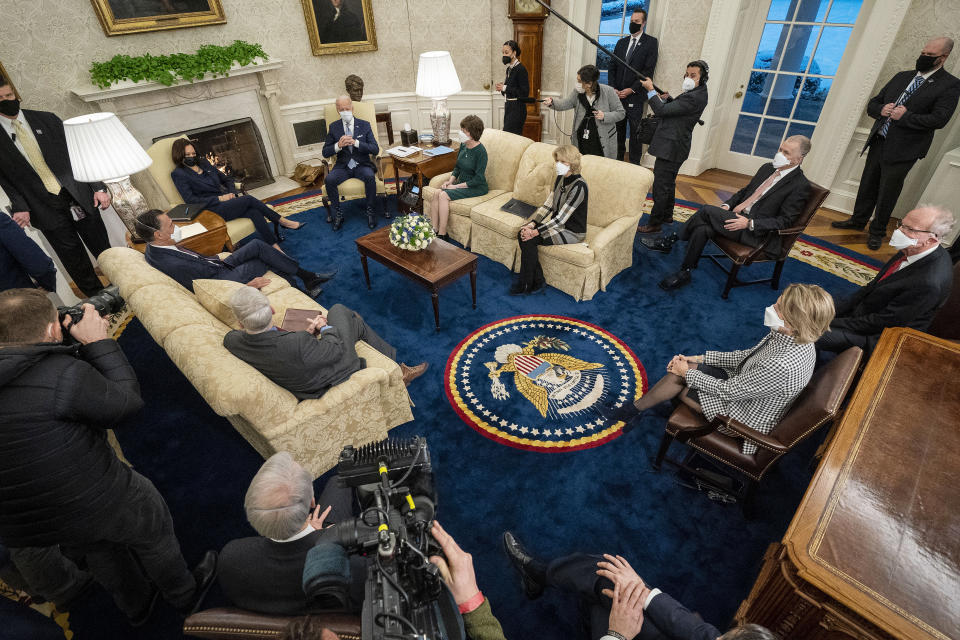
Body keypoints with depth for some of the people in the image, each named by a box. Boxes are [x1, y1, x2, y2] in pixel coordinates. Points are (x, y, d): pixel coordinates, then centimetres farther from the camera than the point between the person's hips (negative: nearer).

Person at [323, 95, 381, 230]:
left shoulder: (364, 125, 5)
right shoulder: (333, 127, 8)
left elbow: (375, 149, -5)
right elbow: (325, 153, 5)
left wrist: (356, 142, -19)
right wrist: (338, 145, -17)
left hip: (362, 165, -1)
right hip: (342, 166, 1)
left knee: (370, 177, -34)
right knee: (329, 180, -28)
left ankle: (370, 212, -17)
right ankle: (339, 214, -11)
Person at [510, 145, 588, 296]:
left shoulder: (578, 186, -23)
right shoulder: (560, 178, 4)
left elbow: (561, 218, -25)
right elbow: (548, 205, 3)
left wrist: (535, 232, -27)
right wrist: (531, 224, -11)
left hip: (572, 231, -8)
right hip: (557, 224, 8)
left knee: (529, 240, -22)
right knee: (522, 233, -14)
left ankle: (526, 285, -4)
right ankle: (537, 281, -5)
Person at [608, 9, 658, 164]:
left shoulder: (650, 42, -1)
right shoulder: (621, 42, 15)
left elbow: (648, 71, -8)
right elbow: (612, 67, 13)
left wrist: (631, 90, -15)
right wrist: (613, 88, -2)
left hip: (635, 95, -4)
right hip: (618, 94, 4)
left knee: (635, 131, -3)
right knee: (619, 129, 8)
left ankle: (634, 166, 3)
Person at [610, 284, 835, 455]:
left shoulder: (782, 366, -39)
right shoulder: (797, 339, -11)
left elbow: (728, 391, -26)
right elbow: (749, 356, 4)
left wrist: (687, 372, -12)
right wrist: (699, 358, 1)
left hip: (745, 419, -7)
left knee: (678, 378, -5)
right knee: (680, 371, -4)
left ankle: (636, 408, 21)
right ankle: (636, 408, 12)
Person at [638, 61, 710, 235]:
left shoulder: (694, 98, -21)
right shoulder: (695, 94, 12)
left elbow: (661, 111, -23)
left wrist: (650, 89, -13)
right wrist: (667, 98, 4)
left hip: (671, 148, -11)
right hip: (673, 147, 11)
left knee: (661, 187, -7)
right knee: (668, 183, 22)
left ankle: (655, 223, -1)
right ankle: (667, 215, 37)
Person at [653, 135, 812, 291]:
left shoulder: (801, 185, -7)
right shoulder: (767, 168, 15)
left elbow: (785, 221, -11)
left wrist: (749, 223, -22)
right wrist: (727, 205, 2)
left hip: (757, 232, -7)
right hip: (737, 216, 7)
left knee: (707, 210, -22)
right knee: (702, 229, -23)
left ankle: (671, 240, -7)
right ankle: (685, 273, -16)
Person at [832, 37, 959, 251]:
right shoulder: (902, 77, 12)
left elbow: (939, 119, -15)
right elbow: (873, 103, 14)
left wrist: (904, 117, -19)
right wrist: (881, 110, -8)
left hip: (903, 150, -5)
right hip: (879, 142, 6)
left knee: (887, 193, 2)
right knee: (868, 185, 15)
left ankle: (878, 232, 16)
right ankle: (859, 220, 30)